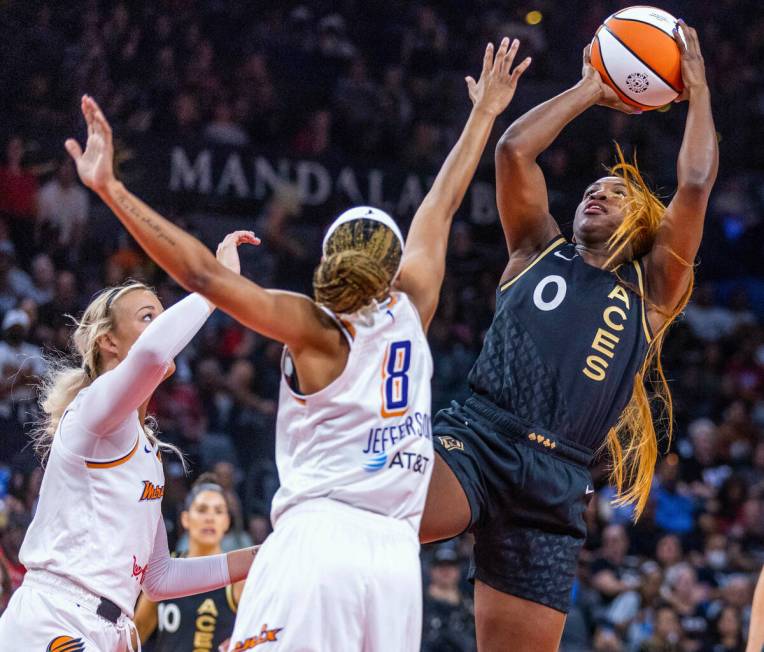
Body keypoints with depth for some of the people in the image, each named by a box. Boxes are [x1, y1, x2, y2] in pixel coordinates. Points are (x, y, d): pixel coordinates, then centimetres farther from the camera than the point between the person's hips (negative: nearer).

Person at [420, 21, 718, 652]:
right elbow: (514, 150, 12)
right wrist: (591, 89, 21)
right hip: (474, 438, -1)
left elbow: (696, 185, 9)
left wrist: (697, 89, 19)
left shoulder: (650, 292, 20)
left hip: (553, 484, 1)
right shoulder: (539, 252, 23)